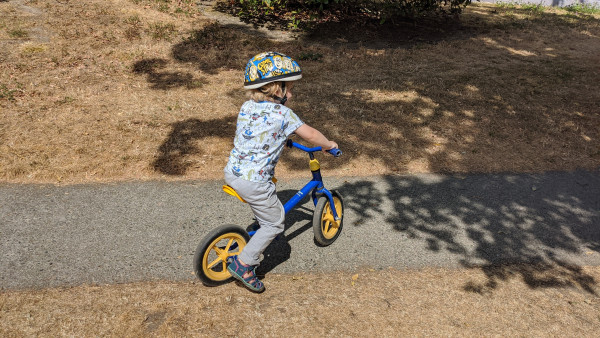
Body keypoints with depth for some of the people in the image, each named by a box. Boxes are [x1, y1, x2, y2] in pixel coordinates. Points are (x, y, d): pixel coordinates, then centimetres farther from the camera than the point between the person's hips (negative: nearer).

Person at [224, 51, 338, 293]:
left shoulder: (247, 107, 7)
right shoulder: (282, 114, -12)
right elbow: (311, 135, -5)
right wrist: (329, 144, 13)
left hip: (232, 172, 8)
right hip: (253, 182, -8)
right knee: (274, 224, 11)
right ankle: (243, 263, 9)